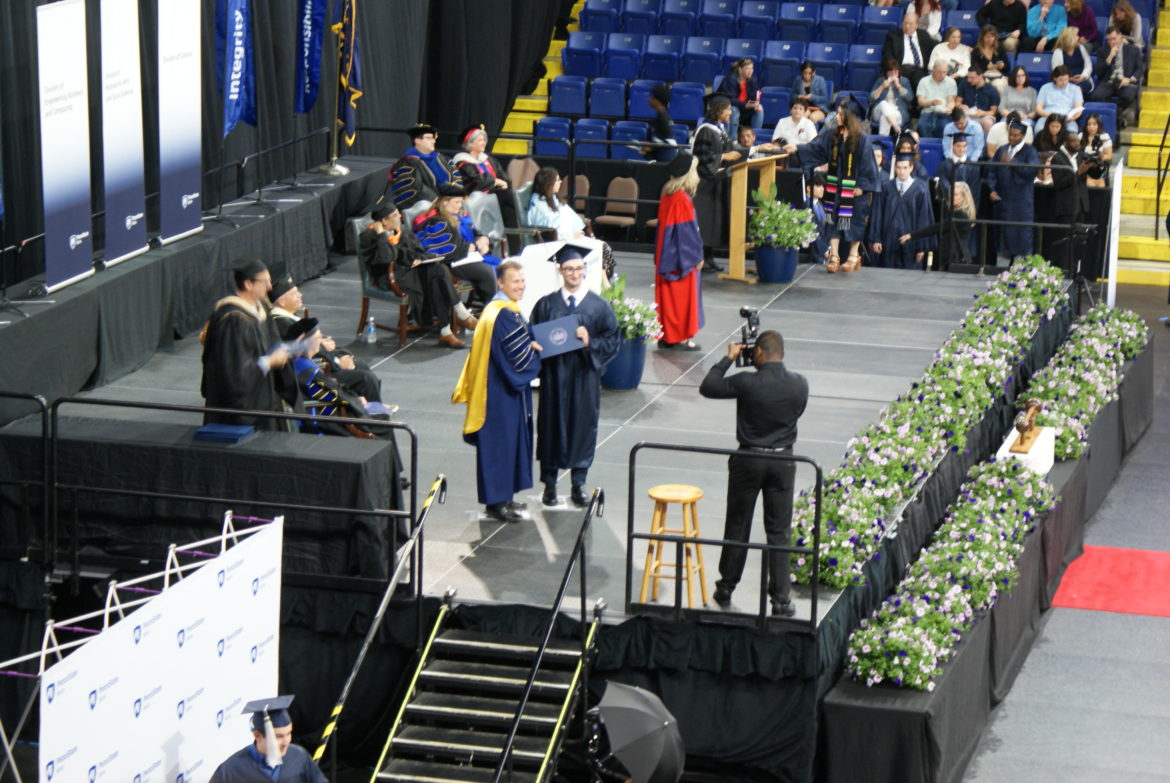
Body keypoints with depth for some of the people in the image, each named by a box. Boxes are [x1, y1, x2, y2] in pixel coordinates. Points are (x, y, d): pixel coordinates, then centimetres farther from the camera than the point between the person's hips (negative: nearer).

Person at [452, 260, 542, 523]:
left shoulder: (495, 308, 11)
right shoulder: (506, 315, -22)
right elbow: (522, 358, -21)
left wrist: (530, 347, 2)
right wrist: (538, 353, -1)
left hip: (495, 387, 11)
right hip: (503, 392, -11)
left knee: (506, 440, 17)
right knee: (502, 440, -3)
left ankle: (501, 497, 25)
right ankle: (497, 503, 4)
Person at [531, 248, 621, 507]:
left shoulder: (599, 306, 1)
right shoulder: (546, 305, 3)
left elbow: (613, 342, 0)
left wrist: (590, 342, -16)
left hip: (585, 377, 0)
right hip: (554, 377, 0)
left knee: (583, 425, 5)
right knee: (552, 425, 5)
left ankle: (578, 484, 17)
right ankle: (549, 483, 17)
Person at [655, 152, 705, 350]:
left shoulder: (667, 195, 6)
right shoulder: (683, 200, -20)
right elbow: (688, 231, -19)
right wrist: (697, 256, -10)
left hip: (665, 257, 8)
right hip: (682, 258, -8)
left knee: (667, 296, 12)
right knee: (682, 296, 0)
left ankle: (666, 337, 17)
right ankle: (679, 338, 5)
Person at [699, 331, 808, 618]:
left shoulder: (747, 383, -18)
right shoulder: (800, 384, -7)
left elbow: (707, 388, -6)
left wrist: (728, 359, 5)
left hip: (749, 460, -2)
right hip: (783, 462, 2)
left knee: (737, 527, 13)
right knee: (779, 532, 7)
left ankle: (726, 589, 25)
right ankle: (781, 600, 6)